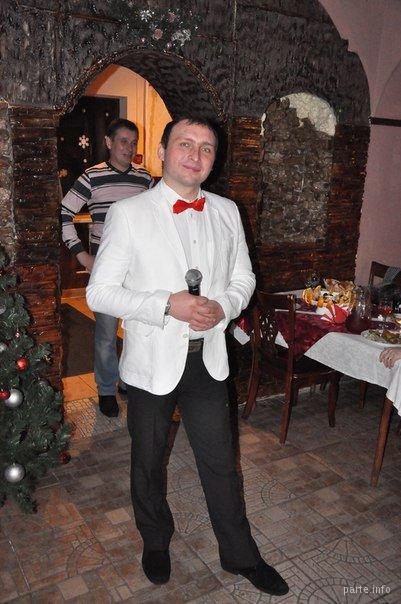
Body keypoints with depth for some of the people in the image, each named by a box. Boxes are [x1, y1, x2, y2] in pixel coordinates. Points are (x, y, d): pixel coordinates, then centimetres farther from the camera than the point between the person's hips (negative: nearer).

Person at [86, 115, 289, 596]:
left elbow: (243, 277, 10)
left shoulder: (227, 212, 3)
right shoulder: (127, 213, -11)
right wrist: (167, 305, -23)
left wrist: (223, 306, -12)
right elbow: (99, 292, -12)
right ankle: (155, 542, 46)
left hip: (208, 359, 3)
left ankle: (240, 555, 38)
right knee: (148, 462, 19)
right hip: (152, 362, -2)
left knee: (221, 462, 15)